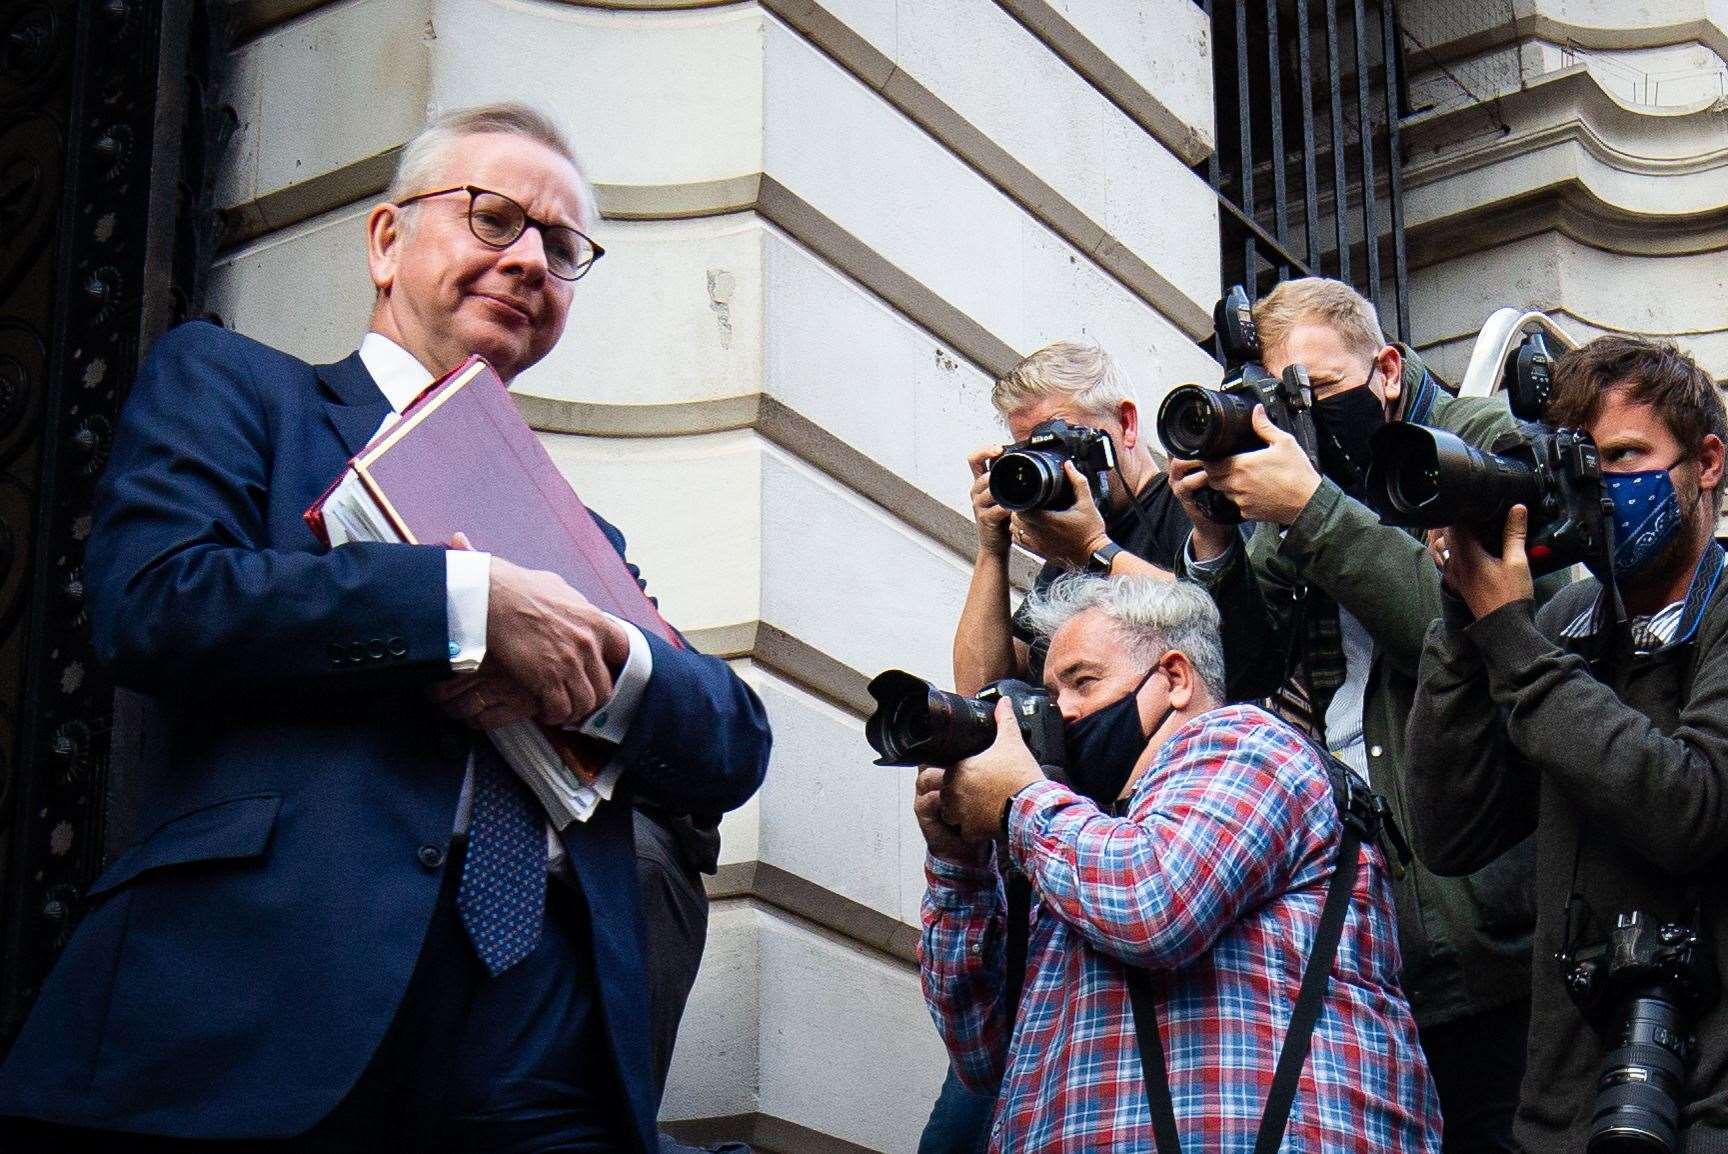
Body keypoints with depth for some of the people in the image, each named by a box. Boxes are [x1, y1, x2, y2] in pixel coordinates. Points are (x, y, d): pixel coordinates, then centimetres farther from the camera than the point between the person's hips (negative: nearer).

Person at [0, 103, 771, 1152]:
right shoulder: (226, 384, 13)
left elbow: (738, 747, 17)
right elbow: (154, 596, -6)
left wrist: (598, 665, -4)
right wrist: (472, 602, -8)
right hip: (275, 986, -4)